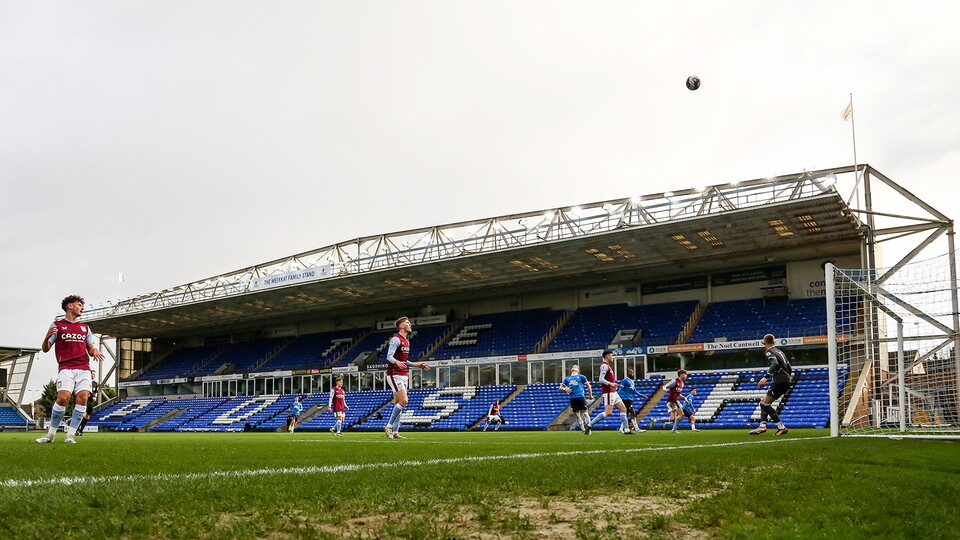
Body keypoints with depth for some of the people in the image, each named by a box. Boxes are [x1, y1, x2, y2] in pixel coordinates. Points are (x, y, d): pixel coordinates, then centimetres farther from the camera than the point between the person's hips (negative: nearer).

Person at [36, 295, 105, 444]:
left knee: (82, 398, -13)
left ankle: (70, 435, -8)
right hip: (66, 368, -4)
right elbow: (45, 349, 8)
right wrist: (47, 337, -14)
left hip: (84, 369, 4)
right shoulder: (57, 325, 11)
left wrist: (94, 351, -1)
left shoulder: (85, 328, 23)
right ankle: (51, 433, -3)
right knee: (63, 398, -19)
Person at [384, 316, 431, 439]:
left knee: (398, 404, 6)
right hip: (395, 375, -9)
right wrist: (397, 362, -40)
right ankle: (388, 426, -8)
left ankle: (394, 432, 7)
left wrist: (416, 365, 24)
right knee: (403, 401, -16)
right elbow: (389, 356, -21)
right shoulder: (396, 339, -11)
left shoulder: (406, 341, 17)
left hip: (403, 376, 9)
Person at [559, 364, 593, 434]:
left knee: (584, 413, -9)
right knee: (577, 415, 0)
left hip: (581, 397, -3)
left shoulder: (581, 377, 11)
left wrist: (590, 395, 10)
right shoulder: (567, 379, 19)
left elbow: (588, 385, 13)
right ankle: (583, 430, 7)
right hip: (572, 399, 3)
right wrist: (565, 389, -2)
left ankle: (588, 428, 0)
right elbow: (560, 387, 19)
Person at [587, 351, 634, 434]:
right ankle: (589, 425, -14)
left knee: (623, 409, 8)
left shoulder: (608, 366, 22)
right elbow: (601, 379, -20)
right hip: (608, 392, -11)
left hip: (613, 392, 11)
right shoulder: (604, 365, -10)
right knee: (608, 412, -17)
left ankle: (626, 430, 8)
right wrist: (611, 384, -31)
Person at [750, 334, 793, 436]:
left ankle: (781, 427, -10)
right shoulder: (779, 351, 21)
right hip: (787, 381, 9)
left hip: (780, 381, -9)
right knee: (764, 402, 12)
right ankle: (762, 426, 0)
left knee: (765, 404, -8)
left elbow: (775, 364, -24)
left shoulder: (769, 352, -5)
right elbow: (789, 368, 23)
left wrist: (765, 377, -32)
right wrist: (790, 378, 38)